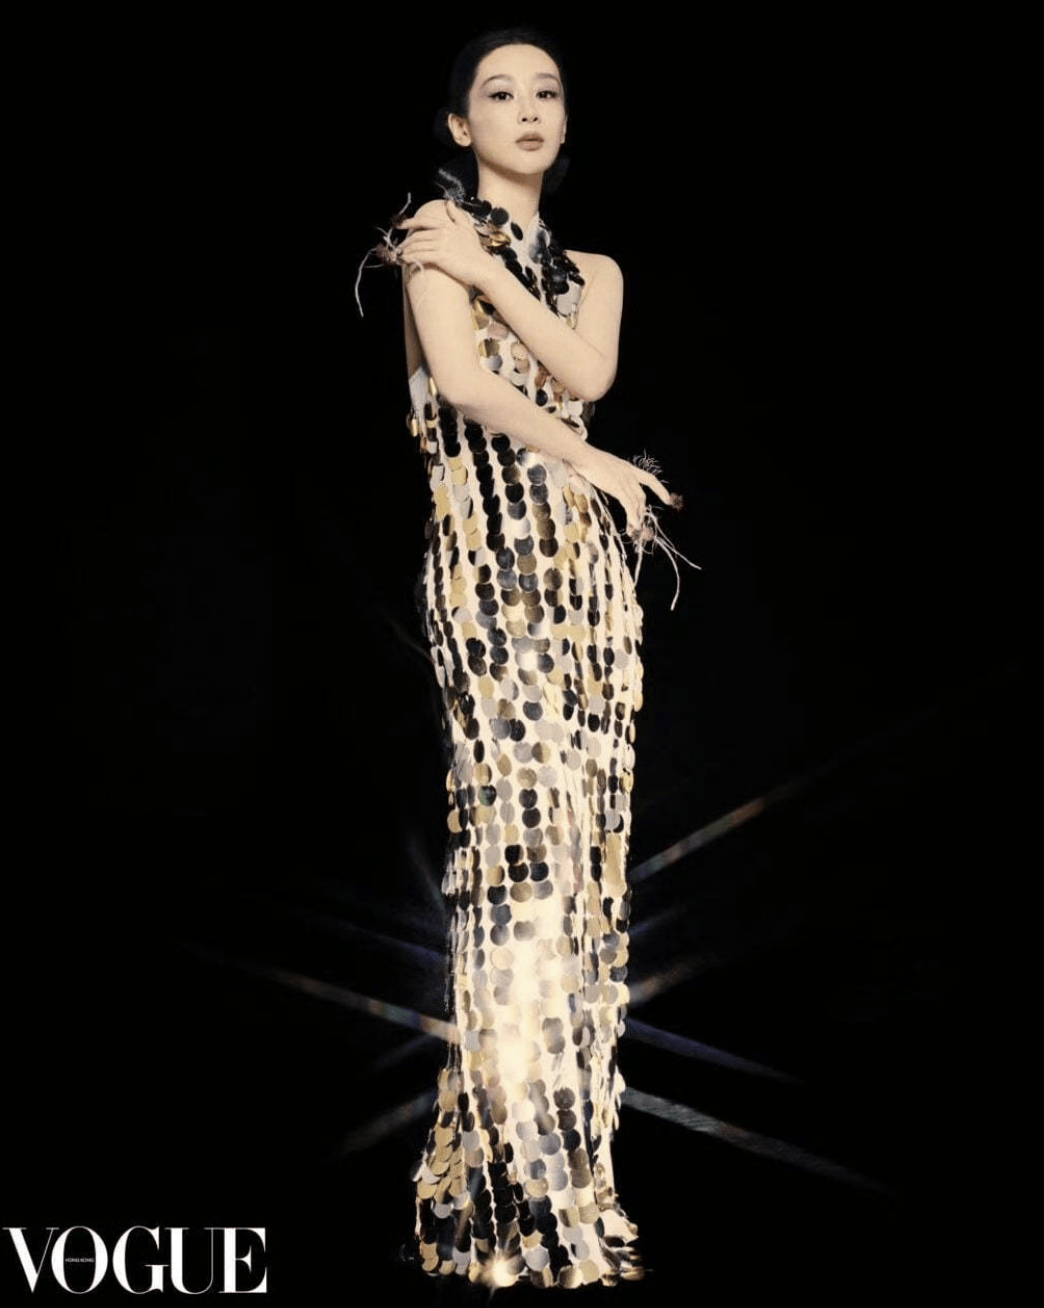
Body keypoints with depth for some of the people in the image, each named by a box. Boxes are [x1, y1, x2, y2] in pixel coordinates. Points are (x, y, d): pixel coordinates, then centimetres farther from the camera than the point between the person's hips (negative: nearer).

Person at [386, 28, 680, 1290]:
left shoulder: (591, 270, 23)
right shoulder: (437, 234, 7)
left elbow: (587, 373, 2)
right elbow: (459, 375, -10)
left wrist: (485, 272, -1)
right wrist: (587, 460, -7)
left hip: (587, 560, 6)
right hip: (489, 546, -6)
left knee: (583, 837, 1)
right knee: (523, 818, -13)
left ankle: (564, 1166, 7)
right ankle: (528, 1199, -9)